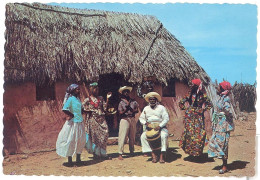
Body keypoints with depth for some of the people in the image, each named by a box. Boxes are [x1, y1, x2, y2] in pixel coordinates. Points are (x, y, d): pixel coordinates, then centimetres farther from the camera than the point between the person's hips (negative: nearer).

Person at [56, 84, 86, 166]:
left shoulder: (78, 99, 12)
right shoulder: (70, 99, -12)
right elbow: (64, 109, -22)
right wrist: (72, 115, -13)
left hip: (80, 122, 8)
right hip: (73, 123, -8)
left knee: (81, 140, 12)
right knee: (71, 140, -2)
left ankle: (78, 158, 26)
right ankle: (70, 160, 9)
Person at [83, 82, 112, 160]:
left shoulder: (101, 98, 12)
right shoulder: (87, 100, 1)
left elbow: (105, 108, 7)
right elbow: (84, 109, -3)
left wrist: (107, 99, 1)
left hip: (101, 119, 4)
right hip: (93, 120, -3)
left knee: (104, 135, -2)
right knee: (95, 136, 0)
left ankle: (102, 153, 10)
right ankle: (96, 154, 12)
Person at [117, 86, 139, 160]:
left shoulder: (133, 101, 12)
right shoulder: (121, 103, 1)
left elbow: (137, 110, 10)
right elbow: (120, 113, -6)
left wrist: (133, 110, -9)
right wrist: (126, 109, -19)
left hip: (132, 119, 4)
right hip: (124, 120, -4)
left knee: (132, 137, 10)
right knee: (122, 137, -8)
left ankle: (132, 151, 25)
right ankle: (120, 154, -7)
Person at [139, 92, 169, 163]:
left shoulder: (161, 107, 2)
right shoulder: (146, 108, 13)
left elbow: (166, 118, -6)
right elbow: (141, 118, 13)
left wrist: (160, 126, -19)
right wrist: (145, 123, -9)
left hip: (161, 127, -3)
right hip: (149, 128, 3)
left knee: (164, 135, -34)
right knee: (143, 136, -24)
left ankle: (162, 155, -27)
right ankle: (153, 154, -21)